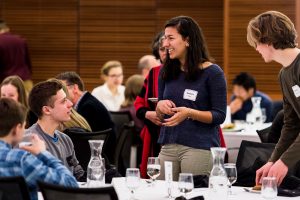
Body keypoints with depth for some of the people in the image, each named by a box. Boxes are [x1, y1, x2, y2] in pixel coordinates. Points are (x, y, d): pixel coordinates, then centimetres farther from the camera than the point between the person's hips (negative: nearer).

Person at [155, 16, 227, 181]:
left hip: (199, 147, -5)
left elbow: (219, 116, -7)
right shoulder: (166, 72, 10)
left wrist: (189, 113, -21)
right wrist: (160, 106, -5)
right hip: (168, 146, 5)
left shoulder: (212, 73, -6)